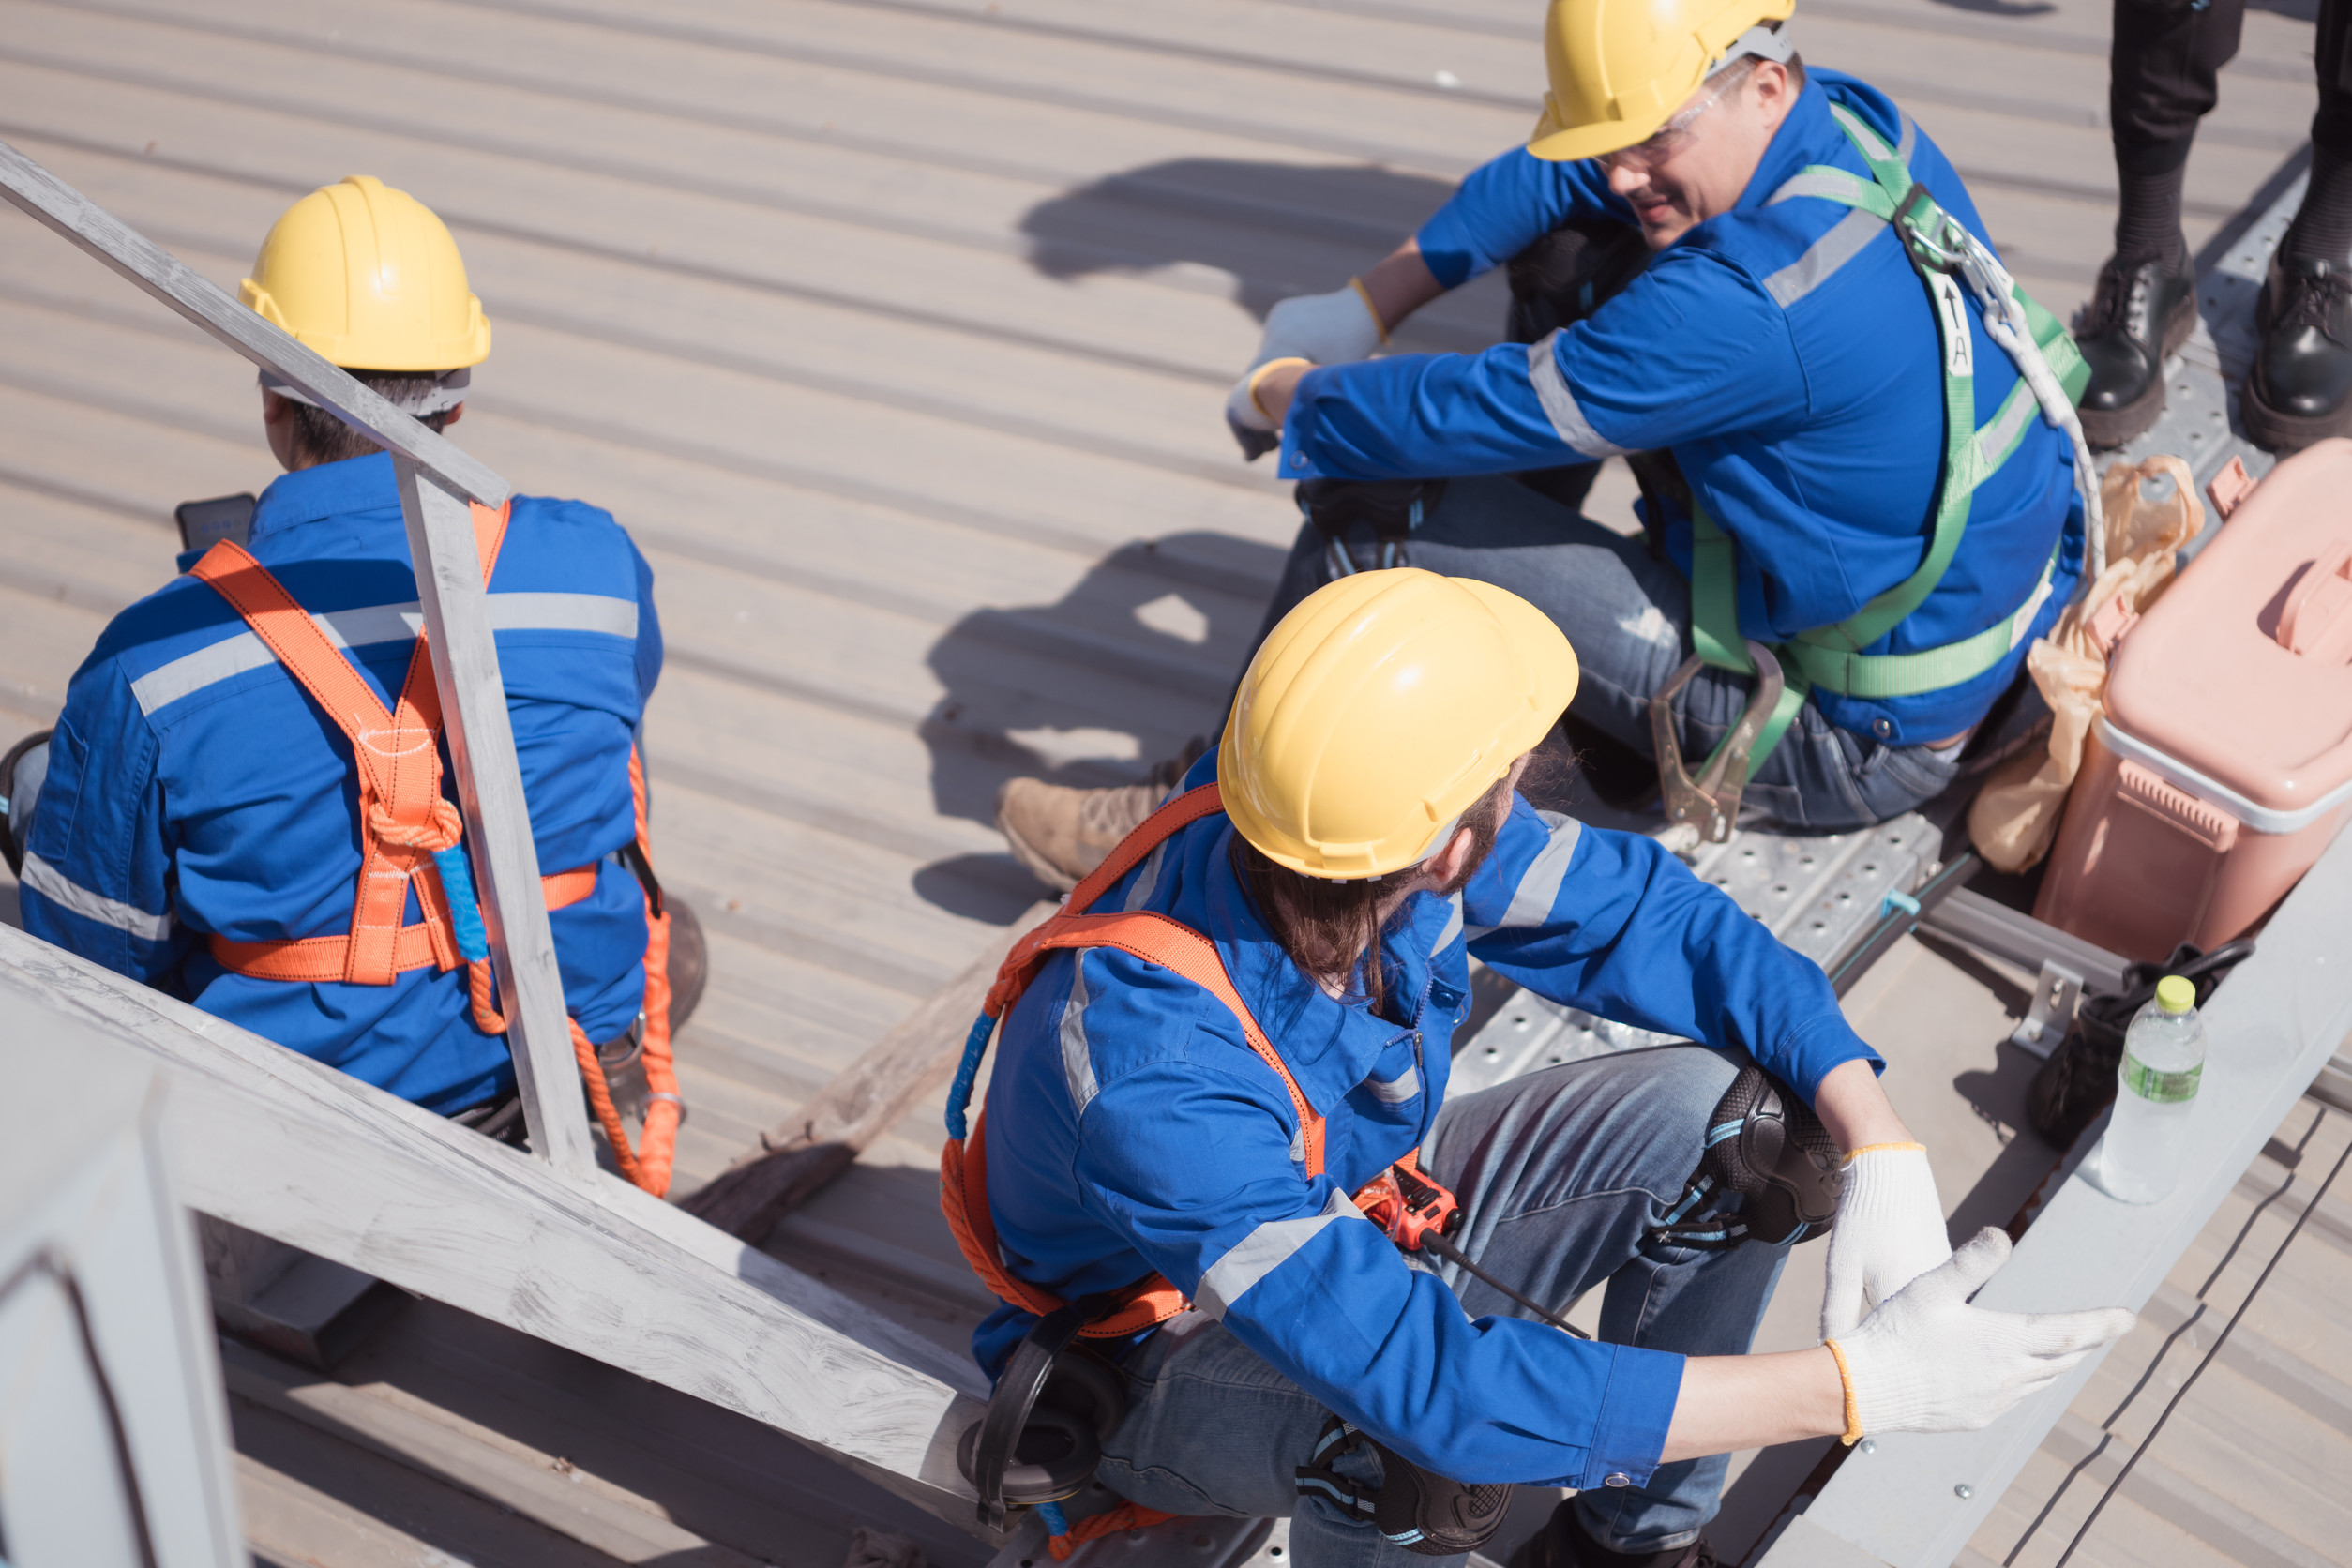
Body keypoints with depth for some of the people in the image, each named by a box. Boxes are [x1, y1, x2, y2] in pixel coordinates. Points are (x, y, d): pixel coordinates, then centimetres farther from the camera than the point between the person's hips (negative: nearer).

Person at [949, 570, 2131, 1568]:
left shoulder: (1386, 834, -23)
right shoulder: (1151, 1072, -42)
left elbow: (1650, 917, -10)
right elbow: (1434, 1385, -44)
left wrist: (1882, 1153, -23)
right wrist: (1861, 1386, -43)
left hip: (1359, 1216, 7)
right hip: (1174, 1356, -7)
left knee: (1733, 1113, -12)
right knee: (1406, 1430, -41)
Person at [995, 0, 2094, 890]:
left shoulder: (1750, 306, -34)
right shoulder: (1852, 124, -5)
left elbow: (1459, 419, -26)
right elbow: (1558, 175, 8)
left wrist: (1283, 396, -7)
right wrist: (1366, 304, 2)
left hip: (1861, 741, -10)